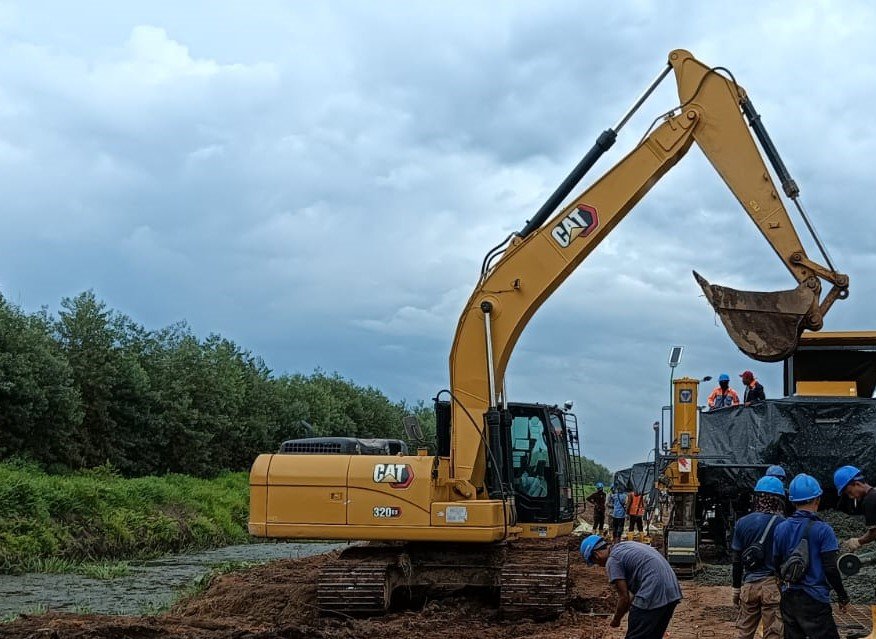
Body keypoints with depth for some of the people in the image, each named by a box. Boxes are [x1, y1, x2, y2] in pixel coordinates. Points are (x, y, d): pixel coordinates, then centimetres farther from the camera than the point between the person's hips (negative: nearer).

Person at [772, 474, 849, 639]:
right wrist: (843, 596, 0)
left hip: (788, 598, 6)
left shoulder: (781, 528, 5)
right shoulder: (822, 530, -11)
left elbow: (776, 564, 10)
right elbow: (831, 569, -12)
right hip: (814, 600, -6)